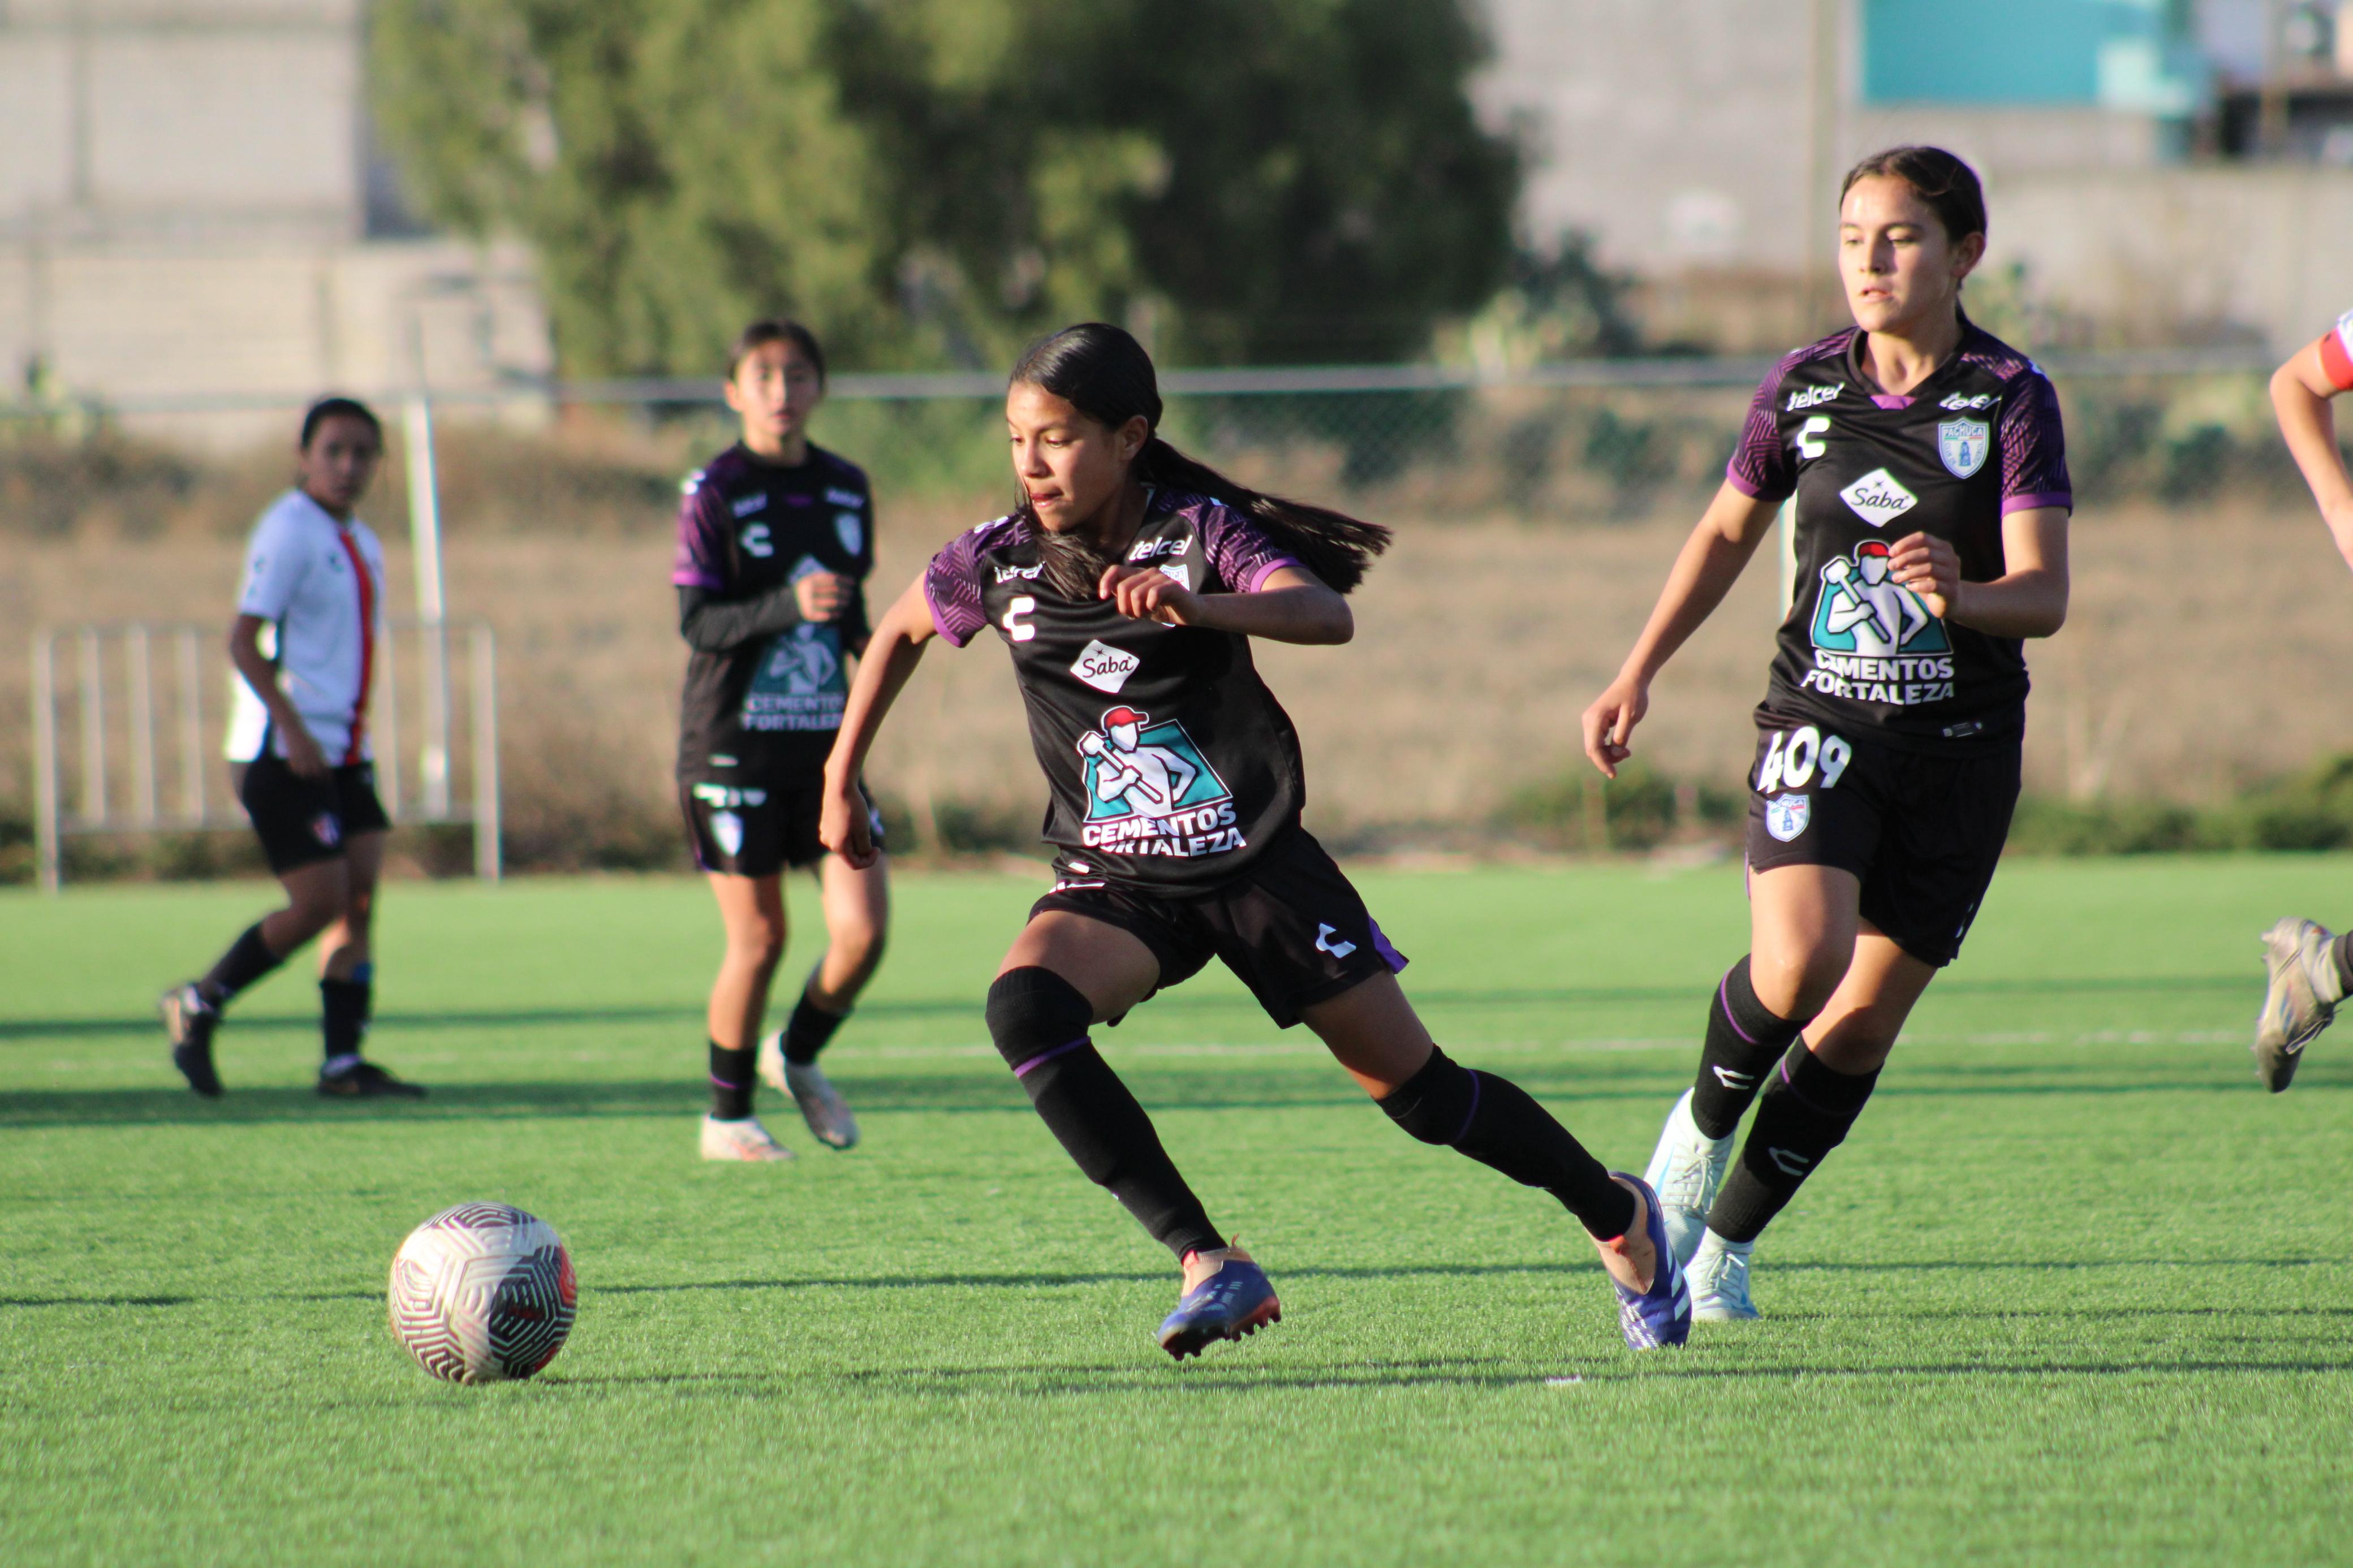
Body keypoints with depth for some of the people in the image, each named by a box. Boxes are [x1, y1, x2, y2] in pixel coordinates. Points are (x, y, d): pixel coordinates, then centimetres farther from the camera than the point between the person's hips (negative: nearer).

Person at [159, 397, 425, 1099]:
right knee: (319, 902, -10)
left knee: (360, 897, 0)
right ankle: (197, 1006, 6)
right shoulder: (289, 531, -11)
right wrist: (292, 730, -25)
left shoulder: (361, 544, 16)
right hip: (282, 751, -8)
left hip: (343, 753, 8)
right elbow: (244, 640, -18)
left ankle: (344, 1062, 1)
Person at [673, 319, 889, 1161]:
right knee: (758, 939, -3)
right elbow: (697, 621, -13)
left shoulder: (847, 489, 9)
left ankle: (798, 1057, 20)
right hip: (732, 741, -4)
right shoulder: (714, 492, -7)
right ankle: (727, 1117, 14)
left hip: (824, 742, 4)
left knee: (863, 929, -7)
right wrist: (788, 606, -27)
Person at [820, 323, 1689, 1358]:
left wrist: (1194, 607, -48)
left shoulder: (1201, 535, -13)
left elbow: (1327, 616, -31)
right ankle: (1209, 1264, -30)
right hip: (1115, 884, 2)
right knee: (1024, 1008, -30)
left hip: (1258, 866, -2)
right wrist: (841, 780, 17)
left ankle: (1618, 1216, 31)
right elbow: (900, 630, 18)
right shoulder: (998, 565, -3)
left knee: (1422, 1094, 2)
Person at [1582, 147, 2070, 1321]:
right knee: (1798, 963, -24)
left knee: (1862, 1025, 2)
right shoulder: (1803, 387, 0)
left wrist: (1963, 596, -37)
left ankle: (1726, 1241, 20)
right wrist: (1638, 674, 11)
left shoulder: (2011, 398, -8)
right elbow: (1725, 534, 17)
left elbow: (2045, 596, -16)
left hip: (1963, 747, 0)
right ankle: (1702, 1125, 6)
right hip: (1821, 725, 0)